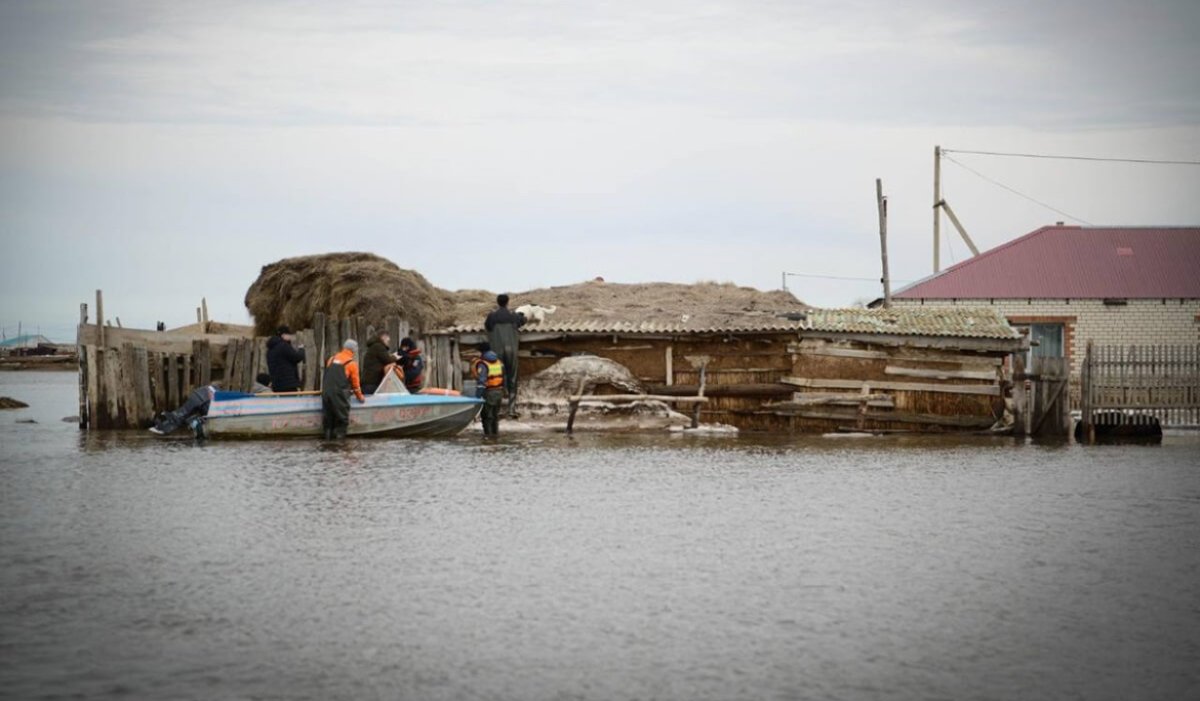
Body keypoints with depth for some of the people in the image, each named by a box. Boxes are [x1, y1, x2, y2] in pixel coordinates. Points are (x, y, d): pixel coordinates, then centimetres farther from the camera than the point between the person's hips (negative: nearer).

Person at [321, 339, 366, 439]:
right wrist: (360, 397, 20)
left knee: (328, 417, 12)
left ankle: (328, 437, 15)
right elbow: (355, 382, 5)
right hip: (339, 393, -5)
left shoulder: (332, 358, 17)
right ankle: (340, 436, -2)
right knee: (342, 418, 2)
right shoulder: (352, 363, 1)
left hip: (326, 392, 6)